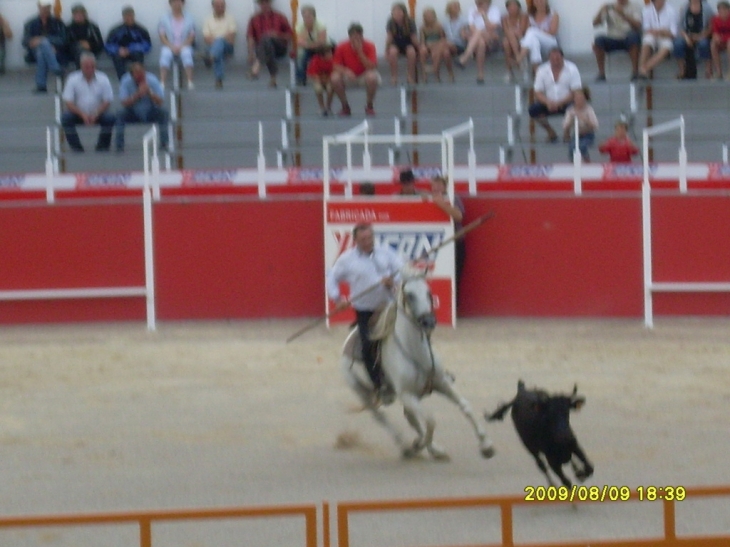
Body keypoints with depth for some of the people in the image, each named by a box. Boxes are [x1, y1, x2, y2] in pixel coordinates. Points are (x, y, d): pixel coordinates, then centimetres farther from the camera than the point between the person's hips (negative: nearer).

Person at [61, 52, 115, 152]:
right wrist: (82, 115, -24)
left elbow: (107, 101, -5)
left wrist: (95, 115, -21)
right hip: (78, 113, 0)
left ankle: (102, 146, -7)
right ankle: (76, 147, -14)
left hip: (98, 113, 0)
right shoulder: (73, 79, -8)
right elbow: (68, 102, -10)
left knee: (110, 118, -29)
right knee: (66, 118, -29)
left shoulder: (103, 79, -6)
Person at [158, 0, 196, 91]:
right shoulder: (165, 18, 8)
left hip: (184, 46, 0)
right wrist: (171, 47, -14)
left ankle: (190, 83, -39)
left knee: (186, 54, -35)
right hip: (169, 46, 0)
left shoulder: (189, 18, 9)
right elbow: (162, 36, 2)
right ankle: (162, 83, -42)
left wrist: (181, 46, -12)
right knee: (165, 55, -34)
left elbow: (192, 36, 4)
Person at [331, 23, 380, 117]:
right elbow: (336, 66, -13)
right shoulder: (341, 47, -15)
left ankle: (369, 106, -10)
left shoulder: (369, 46, -18)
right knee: (335, 78, -31)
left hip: (364, 75, -1)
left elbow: (372, 67, -26)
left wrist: (360, 52, -34)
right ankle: (345, 107, -7)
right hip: (349, 76, 1)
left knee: (372, 77, -37)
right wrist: (345, 70, -35)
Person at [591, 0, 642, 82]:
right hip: (612, 39, 2)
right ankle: (601, 73, -19)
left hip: (628, 40, -2)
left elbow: (637, 25, -16)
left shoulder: (635, 7, 1)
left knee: (633, 35, -35)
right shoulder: (609, 7, 7)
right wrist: (602, 10, -21)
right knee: (598, 40, -27)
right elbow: (595, 23, -2)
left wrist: (622, 13, -26)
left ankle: (635, 71, -28)